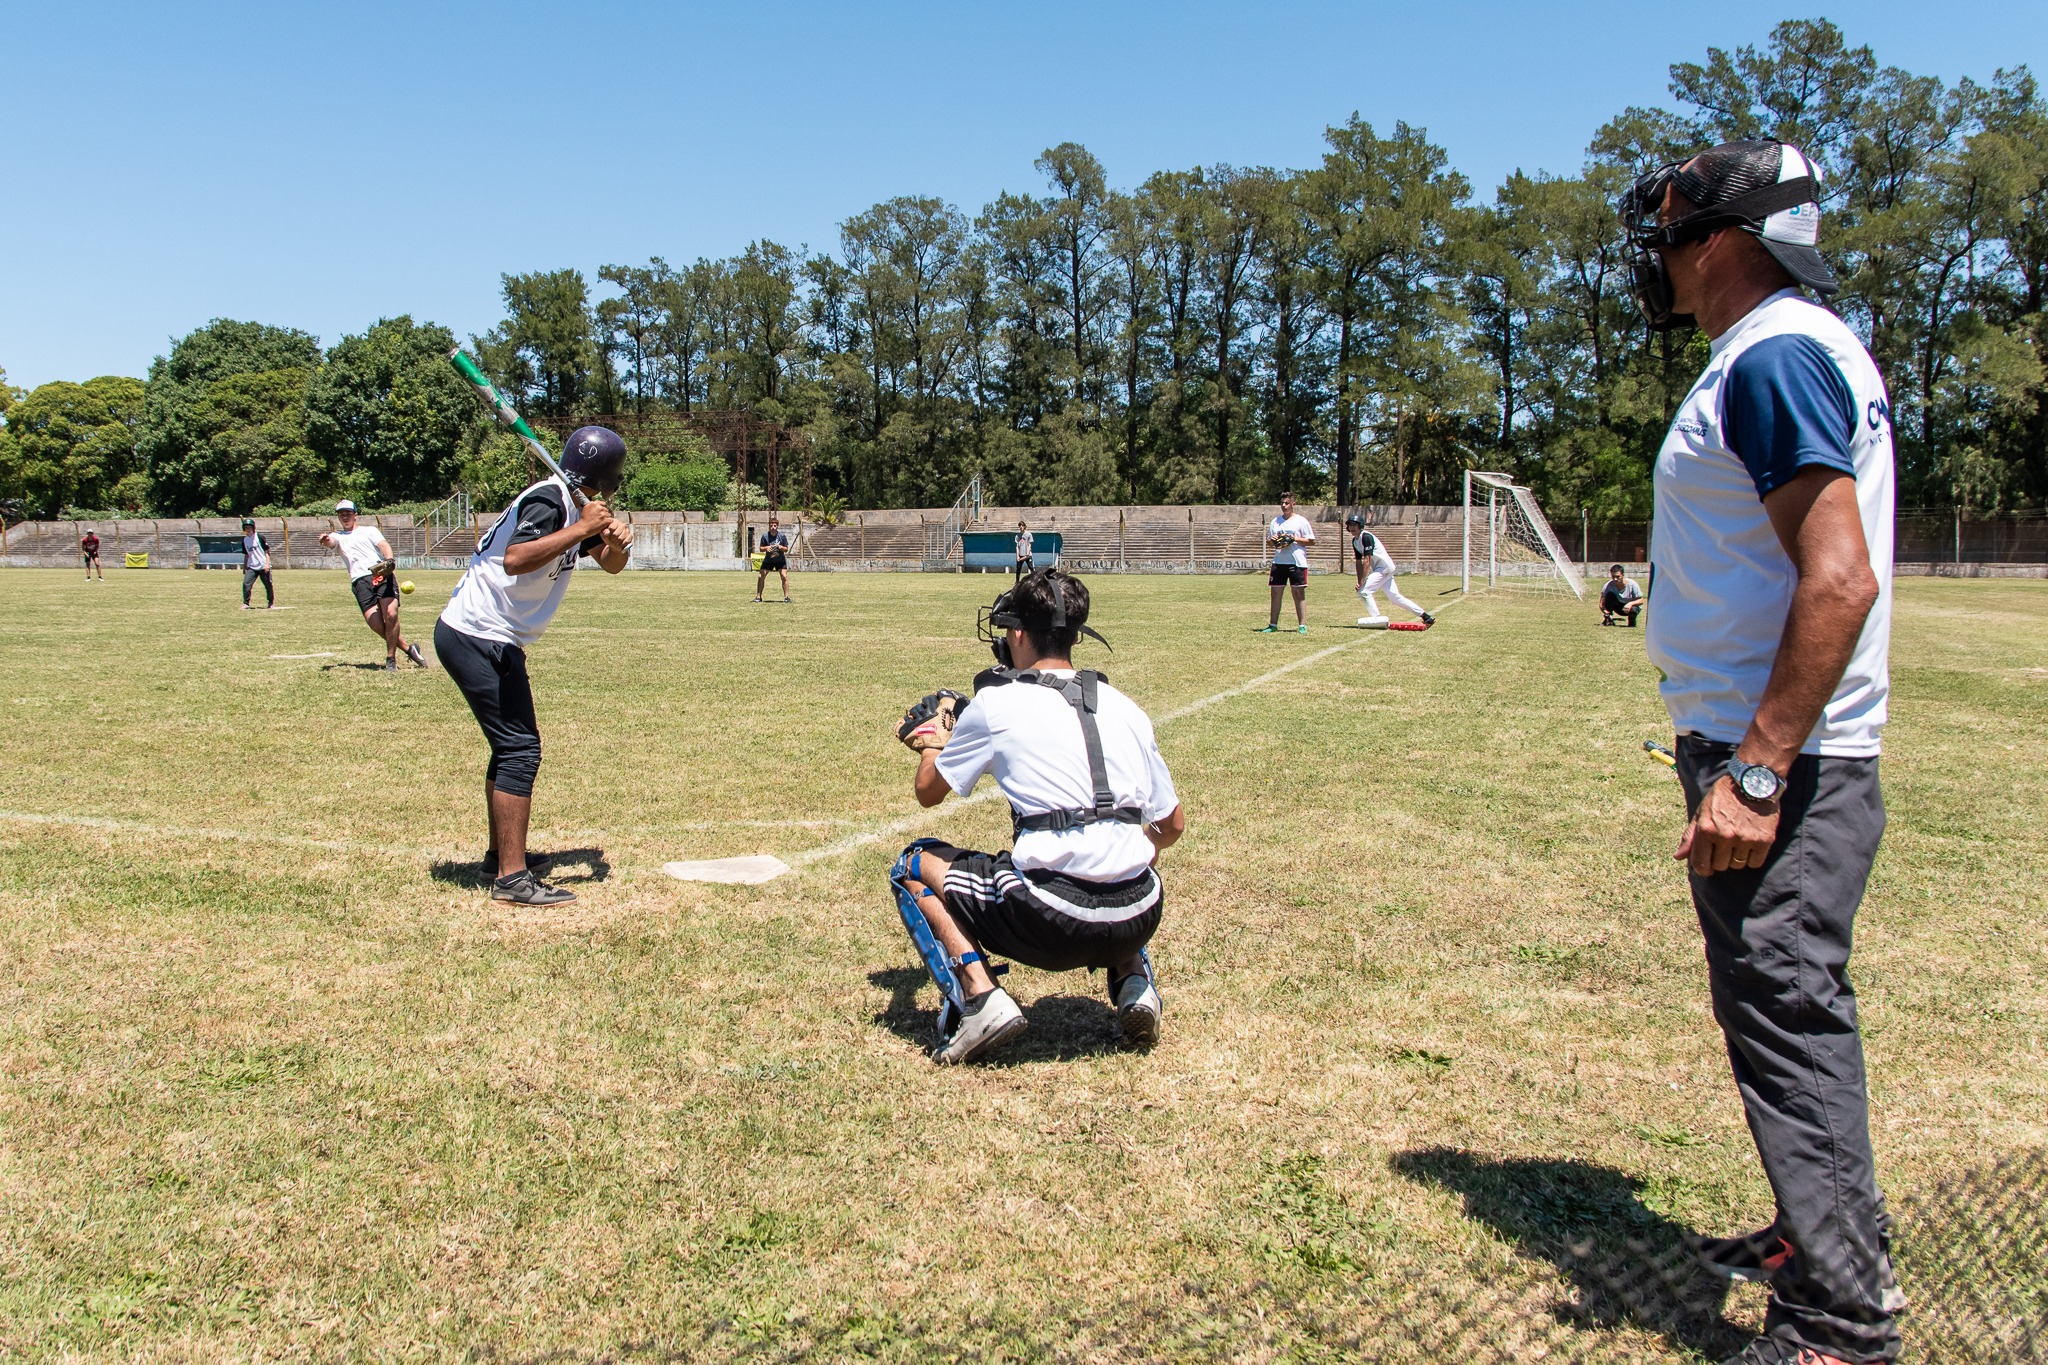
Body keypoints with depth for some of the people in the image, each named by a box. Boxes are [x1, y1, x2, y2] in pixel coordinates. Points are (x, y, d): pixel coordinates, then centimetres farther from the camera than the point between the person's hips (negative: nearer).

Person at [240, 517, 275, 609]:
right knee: (246, 584, -11)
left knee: (268, 585, 3)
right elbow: (246, 555, 19)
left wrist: (267, 564, -14)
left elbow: (267, 551, -5)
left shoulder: (260, 538, -5)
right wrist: (244, 567, 18)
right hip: (251, 567, 4)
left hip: (263, 566, -4)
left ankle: (271, 603, 20)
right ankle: (245, 604, -5)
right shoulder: (244, 540, 10)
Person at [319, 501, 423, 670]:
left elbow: (384, 545, 5)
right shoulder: (337, 536, 28)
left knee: (391, 615, -21)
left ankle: (391, 658, -6)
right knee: (375, 624, -16)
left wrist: (389, 559, -18)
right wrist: (325, 540, -23)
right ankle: (408, 649, 0)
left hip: (382, 575, -1)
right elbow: (330, 541, 4)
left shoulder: (369, 530, 24)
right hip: (360, 580, 1)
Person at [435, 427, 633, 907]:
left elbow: (610, 564, 14)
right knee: (520, 749, -12)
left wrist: (617, 542, -8)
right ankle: (511, 876, -12)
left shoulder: (573, 506, 14)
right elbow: (514, 559, -33)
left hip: (493, 641, 11)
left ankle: (502, 854, 31)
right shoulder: (549, 500, -16)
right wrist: (581, 530, -31)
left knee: (512, 742, 19)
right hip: (478, 638, -11)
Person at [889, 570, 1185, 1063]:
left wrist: (934, 738, 35)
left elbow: (927, 791, 15)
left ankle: (979, 995, -2)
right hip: (1139, 923, 5)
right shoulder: (1125, 707, 12)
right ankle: (1132, 978, 16)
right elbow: (1172, 826, 19)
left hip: (1051, 928, -5)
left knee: (914, 866, 15)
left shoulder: (996, 703, 0)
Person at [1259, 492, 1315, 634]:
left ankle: (1302, 625, 1)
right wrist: (1272, 541, -6)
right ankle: (1273, 625, 10)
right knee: (1276, 592, 4)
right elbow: (1268, 544, 17)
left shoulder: (1301, 521, 0)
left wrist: (1294, 539, -15)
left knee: (1299, 593, -2)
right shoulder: (1275, 521, 13)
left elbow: (1311, 541, -3)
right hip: (1279, 562, 4)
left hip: (1297, 562, -4)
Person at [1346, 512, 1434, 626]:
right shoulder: (1355, 541, 12)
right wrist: (1359, 581, 3)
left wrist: (1362, 581, -23)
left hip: (1385, 566, -9)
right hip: (1378, 569, 9)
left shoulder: (1366, 537, -16)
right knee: (1395, 597, 7)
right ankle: (1426, 616, 8)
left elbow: (1367, 561, -21)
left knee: (1363, 590, -16)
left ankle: (1376, 619, -14)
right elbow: (1359, 562, 12)